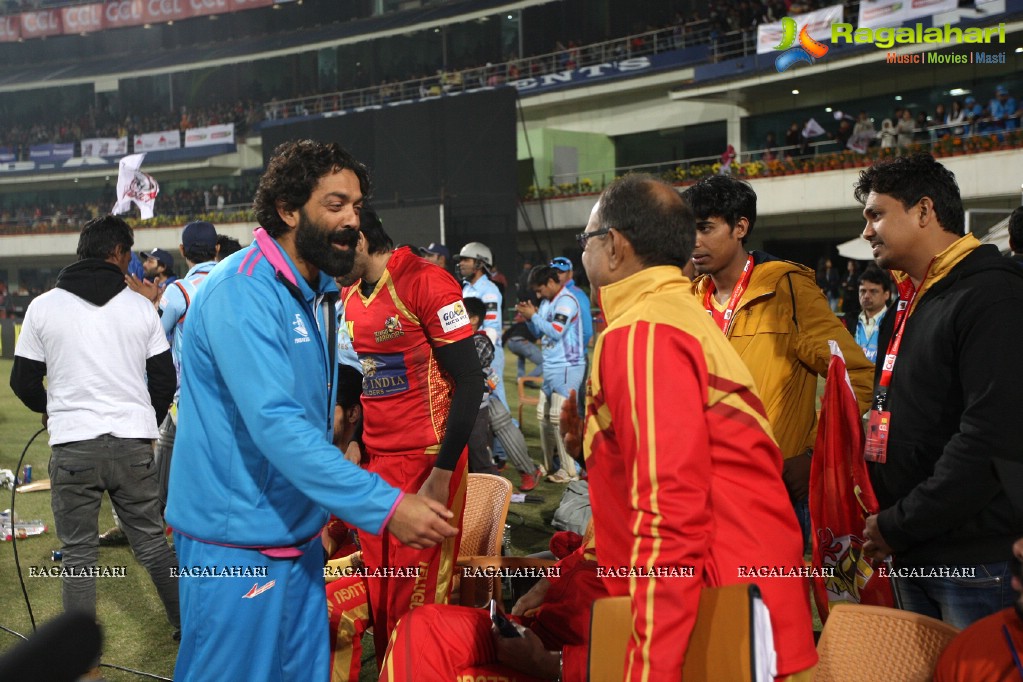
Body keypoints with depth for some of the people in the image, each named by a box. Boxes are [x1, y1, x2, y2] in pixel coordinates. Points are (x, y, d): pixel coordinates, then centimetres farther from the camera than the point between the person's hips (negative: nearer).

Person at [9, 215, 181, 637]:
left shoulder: (43, 307, 0)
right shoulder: (140, 307, 2)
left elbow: (23, 381, 5)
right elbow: (165, 377, 6)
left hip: (72, 445, -1)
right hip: (133, 443, 1)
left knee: (78, 555, 7)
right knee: (151, 540, 16)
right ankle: (186, 622, 27)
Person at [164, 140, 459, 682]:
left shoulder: (318, 292, 11)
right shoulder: (243, 290, -19)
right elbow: (275, 423, -29)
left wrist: (335, 509, 16)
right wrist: (385, 507, -31)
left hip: (298, 532, 9)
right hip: (238, 540, -8)